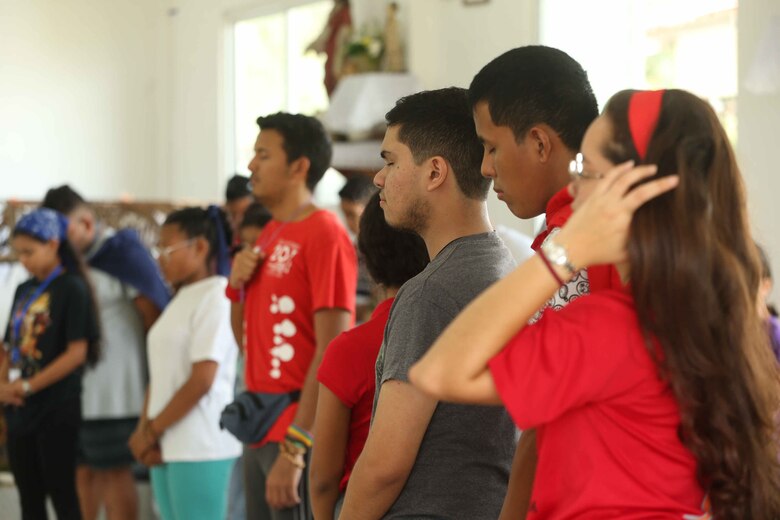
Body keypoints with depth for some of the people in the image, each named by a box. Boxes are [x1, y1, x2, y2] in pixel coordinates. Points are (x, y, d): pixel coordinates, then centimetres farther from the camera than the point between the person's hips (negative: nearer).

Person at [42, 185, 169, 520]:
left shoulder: (123, 253, -8)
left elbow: (154, 316, -9)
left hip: (114, 391, -7)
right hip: (73, 389, 7)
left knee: (114, 471, -1)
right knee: (82, 469, 11)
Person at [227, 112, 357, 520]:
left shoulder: (325, 235, -12)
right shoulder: (268, 235, 15)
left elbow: (332, 352, -18)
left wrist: (294, 447, -21)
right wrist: (237, 286, 2)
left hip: (299, 437, -8)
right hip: (261, 431, 8)